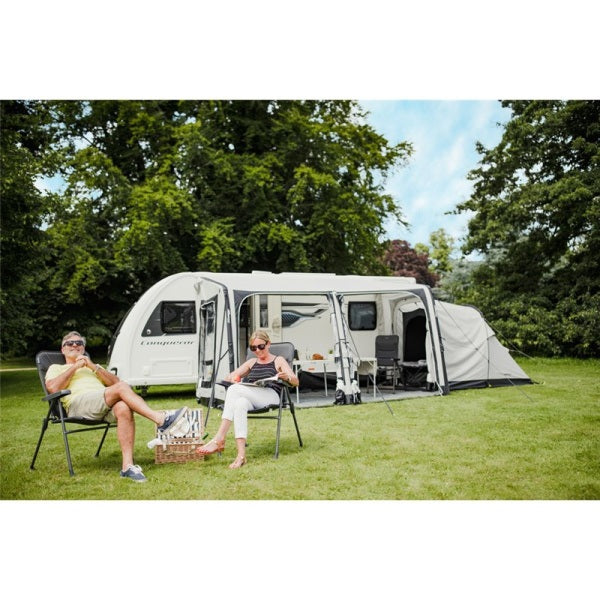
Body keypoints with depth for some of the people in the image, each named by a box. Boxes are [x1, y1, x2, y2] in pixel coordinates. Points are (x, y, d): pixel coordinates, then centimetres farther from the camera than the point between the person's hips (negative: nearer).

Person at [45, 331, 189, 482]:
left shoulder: (93, 367, 39)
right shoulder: (56, 368, 30)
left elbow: (115, 382, 18)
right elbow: (52, 388, 3)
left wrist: (93, 367, 7)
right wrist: (75, 367, 6)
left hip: (105, 405, 4)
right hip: (78, 403, -3)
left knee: (124, 409, -35)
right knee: (122, 387, -30)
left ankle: (128, 466, -39)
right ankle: (160, 419, -38)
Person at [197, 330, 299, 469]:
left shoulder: (278, 361, 17)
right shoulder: (251, 363, 30)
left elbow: (295, 382, 5)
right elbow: (228, 378, 26)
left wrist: (286, 377, -20)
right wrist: (233, 378, -1)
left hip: (270, 397, -4)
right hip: (250, 399, 4)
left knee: (234, 389, -29)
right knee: (240, 404, -35)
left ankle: (219, 440, -36)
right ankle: (241, 455, -45)